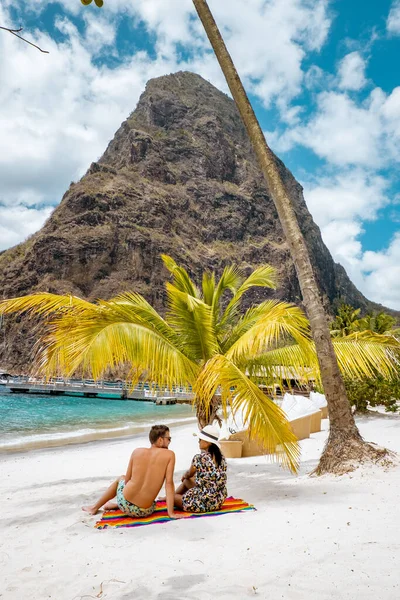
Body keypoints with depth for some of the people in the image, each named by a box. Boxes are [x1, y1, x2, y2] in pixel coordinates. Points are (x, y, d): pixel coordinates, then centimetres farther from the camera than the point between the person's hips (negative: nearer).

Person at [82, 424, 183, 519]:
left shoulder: (137, 451, 1)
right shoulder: (169, 455, -8)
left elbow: (127, 480, 9)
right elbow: (169, 483, -12)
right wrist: (171, 513, -10)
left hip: (125, 505, 2)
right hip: (144, 512, -1)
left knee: (121, 478, 36)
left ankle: (95, 507, 47)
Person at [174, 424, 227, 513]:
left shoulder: (199, 458, -20)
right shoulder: (221, 457, -1)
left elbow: (189, 474, 1)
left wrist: (184, 476, 25)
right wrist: (186, 477, 27)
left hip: (204, 504, -7)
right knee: (186, 481, 26)